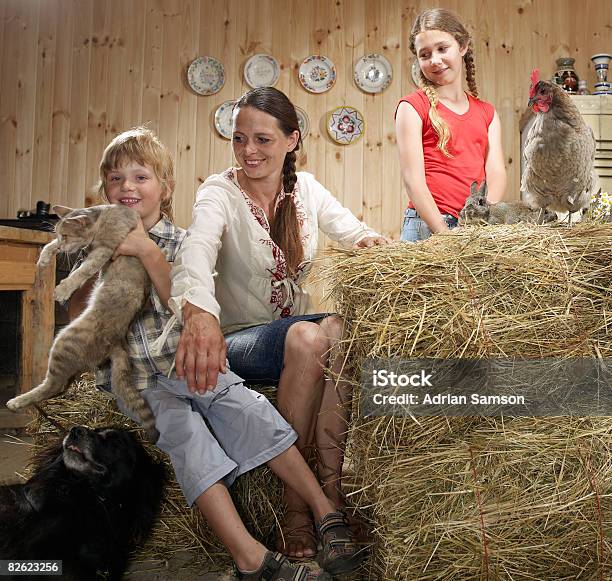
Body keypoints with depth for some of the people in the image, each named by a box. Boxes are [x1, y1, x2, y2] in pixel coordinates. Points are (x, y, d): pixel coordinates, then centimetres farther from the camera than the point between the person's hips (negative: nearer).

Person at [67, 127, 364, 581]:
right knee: (185, 429, -28)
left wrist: (148, 251, -18)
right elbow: (78, 319, 6)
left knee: (249, 408, -23)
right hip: (133, 376, -1)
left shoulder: (181, 242, 7)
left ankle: (326, 511, -17)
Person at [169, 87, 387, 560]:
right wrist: (200, 314, -53)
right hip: (237, 339, -3)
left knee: (338, 328, -30)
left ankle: (330, 488, -27)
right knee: (307, 337, -35)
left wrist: (369, 240, -27)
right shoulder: (219, 192, -11)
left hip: (298, 331, 4)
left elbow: (352, 229, -1)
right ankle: (297, 506, -24)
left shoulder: (306, 188, 5)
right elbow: (195, 254, -31)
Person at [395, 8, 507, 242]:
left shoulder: (486, 112, 13)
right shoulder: (412, 106, 0)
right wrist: (446, 235, -15)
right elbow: (413, 181, -8)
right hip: (429, 227, -4)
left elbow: (496, 174, 4)